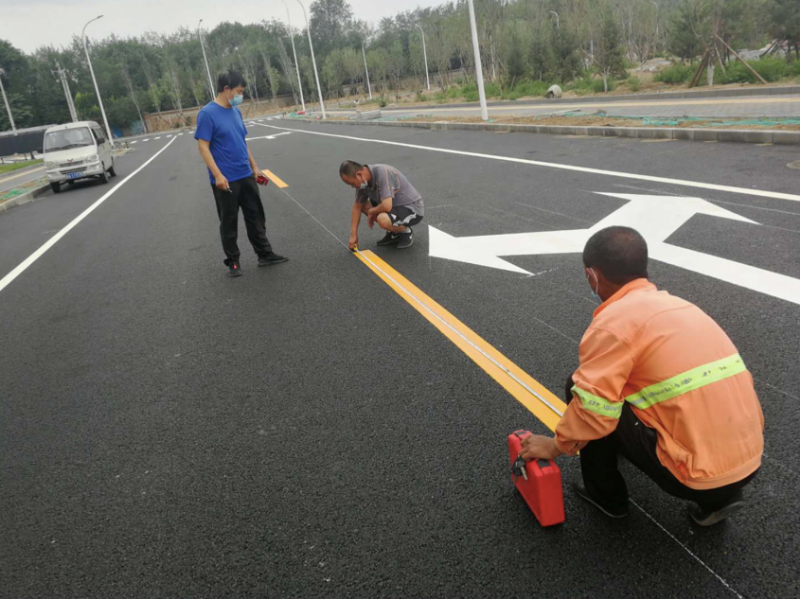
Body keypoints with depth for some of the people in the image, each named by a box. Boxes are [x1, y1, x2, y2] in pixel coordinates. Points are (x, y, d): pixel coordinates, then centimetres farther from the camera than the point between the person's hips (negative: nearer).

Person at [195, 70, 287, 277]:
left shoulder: (236, 111, 9)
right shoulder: (207, 114, -13)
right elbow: (203, 147, -15)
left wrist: (254, 167, 17)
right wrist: (218, 175, -21)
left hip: (246, 176, 7)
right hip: (225, 180, -7)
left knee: (256, 217, 12)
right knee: (229, 223, 6)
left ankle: (265, 255, 23)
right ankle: (233, 261, 19)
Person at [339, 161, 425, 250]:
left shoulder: (382, 173, -29)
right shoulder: (363, 182, -4)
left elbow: (387, 206, -37)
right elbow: (357, 207, 7)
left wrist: (371, 212, -15)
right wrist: (353, 235, 5)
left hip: (413, 209, -9)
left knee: (383, 219, -35)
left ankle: (406, 232, -3)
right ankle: (394, 233, 11)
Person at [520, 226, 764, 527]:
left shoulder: (614, 320, -12)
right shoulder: (676, 304, 13)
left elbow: (592, 410, -17)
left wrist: (557, 445, 3)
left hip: (698, 474, -8)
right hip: (748, 460, 8)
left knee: (581, 391, 1)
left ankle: (605, 494, 18)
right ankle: (718, 497, 20)